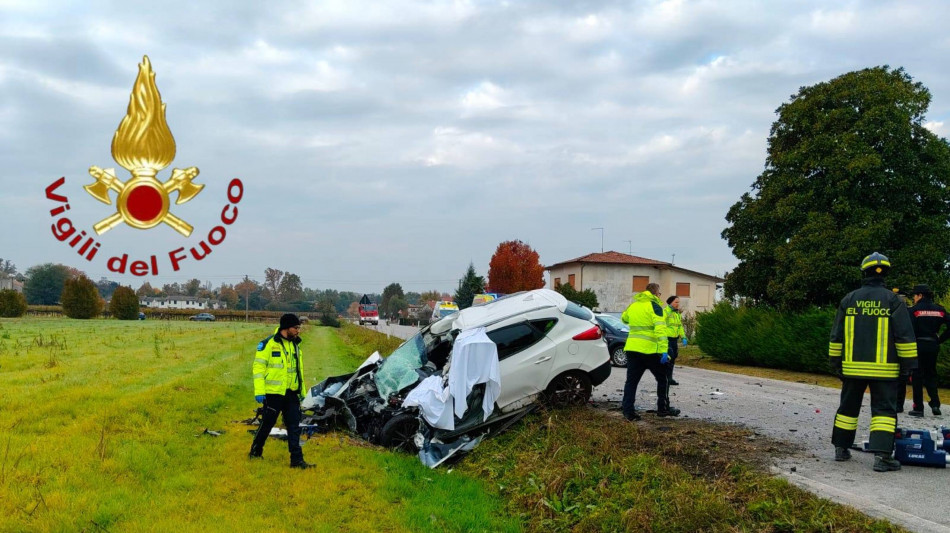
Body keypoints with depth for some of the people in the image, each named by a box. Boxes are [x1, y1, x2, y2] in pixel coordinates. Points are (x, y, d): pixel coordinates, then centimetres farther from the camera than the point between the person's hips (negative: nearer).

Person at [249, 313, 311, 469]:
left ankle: (297, 459, 5)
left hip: (291, 393, 6)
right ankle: (255, 452, 28)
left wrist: (302, 391, 19)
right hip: (273, 392, -6)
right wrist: (259, 391, -16)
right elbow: (258, 367, -11)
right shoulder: (268, 344, -10)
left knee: (294, 426, 2)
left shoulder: (295, 345, 11)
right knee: (267, 423, 7)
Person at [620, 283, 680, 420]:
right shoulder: (654, 306, -7)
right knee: (663, 379, 11)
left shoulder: (633, 305, 14)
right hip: (650, 350, -6)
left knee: (631, 380, 6)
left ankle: (628, 410, 0)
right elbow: (660, 329, -18)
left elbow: (624, 318, 35)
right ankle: (663, 408, 16)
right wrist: (664, 350, -23)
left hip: (632, 348, 6)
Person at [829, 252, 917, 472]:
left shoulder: (849, 300, 5)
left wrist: (836, 363, 15)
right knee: (884, 410, -1)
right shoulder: (893, 300, -5)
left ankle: (841, 449, 22)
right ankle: (881, 456, -11)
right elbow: (905, 336, -6)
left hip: (853, 367, 3)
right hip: (883, 369, -3)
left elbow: (836, 336, 8)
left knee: (848, 407, 15)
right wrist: (909, 364, 1)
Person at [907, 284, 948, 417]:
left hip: (918, 346, -4)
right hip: (933, 345, 4)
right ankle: (935, 404, 5)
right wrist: (940, 340, 7)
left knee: (917, 376, 3)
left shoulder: (915, 310, -8)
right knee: (931, 375, 17)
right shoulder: (939, 309, 6)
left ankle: (918, 408, 4)